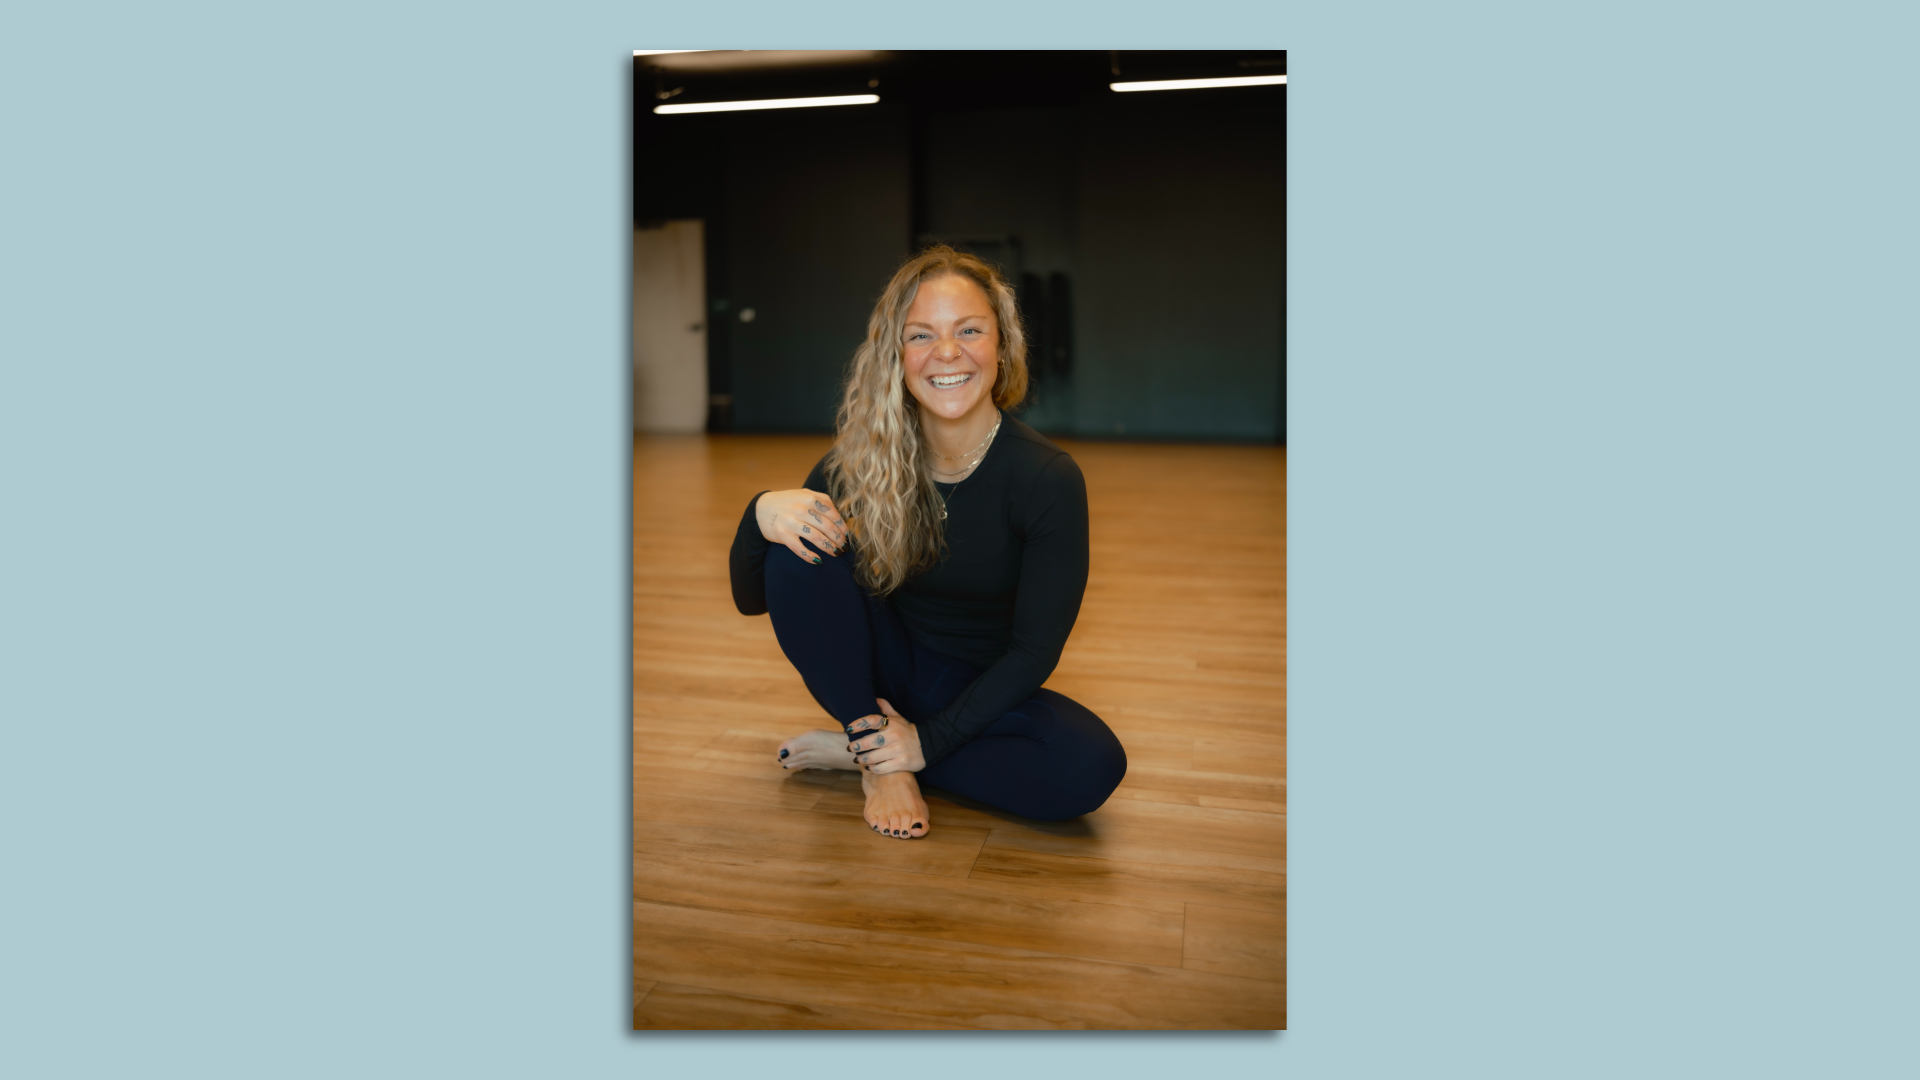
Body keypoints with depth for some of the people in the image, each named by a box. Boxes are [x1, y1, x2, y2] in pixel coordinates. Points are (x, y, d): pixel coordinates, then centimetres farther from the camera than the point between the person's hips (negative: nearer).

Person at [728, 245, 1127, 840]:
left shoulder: (1049, 478, -20)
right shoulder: (861, 461, -14)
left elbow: (1034, 649, -15)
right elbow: (750, 598, -8)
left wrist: (930, 740, -18)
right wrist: (761, 513, -30)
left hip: (978, 689, 0)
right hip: (882, 673, 1)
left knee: (1092, 766, -30)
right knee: (798, 549, -24)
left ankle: (855, 748, -13)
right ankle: (879, 757, -12)